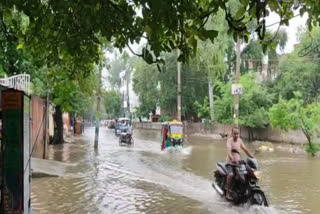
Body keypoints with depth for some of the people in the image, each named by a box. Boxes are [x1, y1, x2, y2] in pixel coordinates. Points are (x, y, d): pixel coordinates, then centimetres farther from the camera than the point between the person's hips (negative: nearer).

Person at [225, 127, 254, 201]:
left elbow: (245, 149, 18)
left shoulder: (239, 140, 13)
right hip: (231, 163, -7)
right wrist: (233, 159, -44)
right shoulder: (229, 140, -9)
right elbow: (229, 151, -26)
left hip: (239, 162, 7)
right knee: (231, 175, -32)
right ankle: (227, 193, -27)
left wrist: (253, 158, 8)